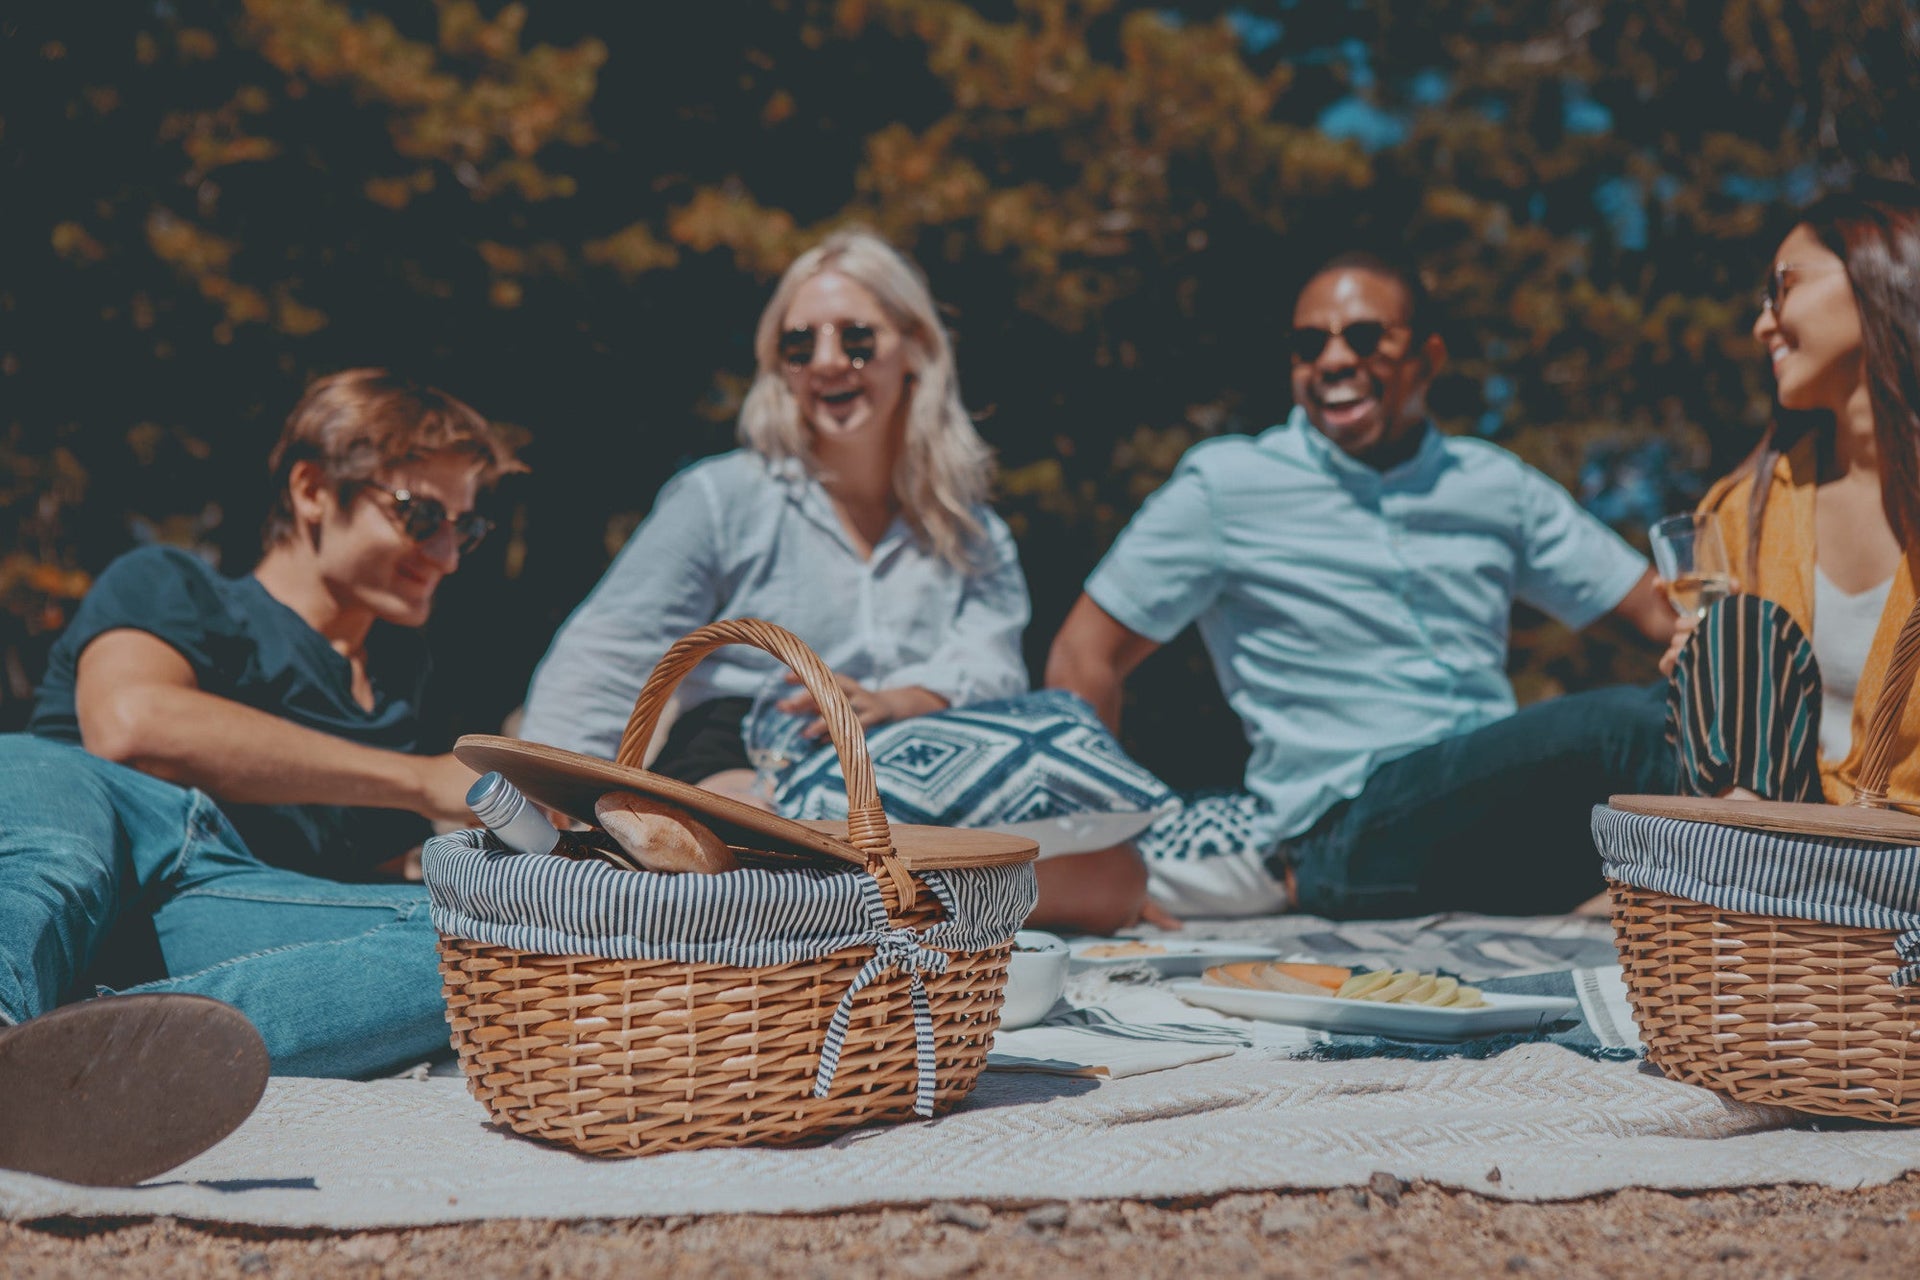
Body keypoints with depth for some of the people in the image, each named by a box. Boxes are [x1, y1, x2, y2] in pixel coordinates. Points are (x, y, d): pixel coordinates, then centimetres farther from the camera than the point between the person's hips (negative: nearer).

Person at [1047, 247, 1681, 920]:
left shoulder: (1498, 485, 17)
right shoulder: (1226, 486, 6)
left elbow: (1661, 609, 19)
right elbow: (1085, 659, 7)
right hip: (1345, 828, -5)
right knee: (1625, 726, -28)